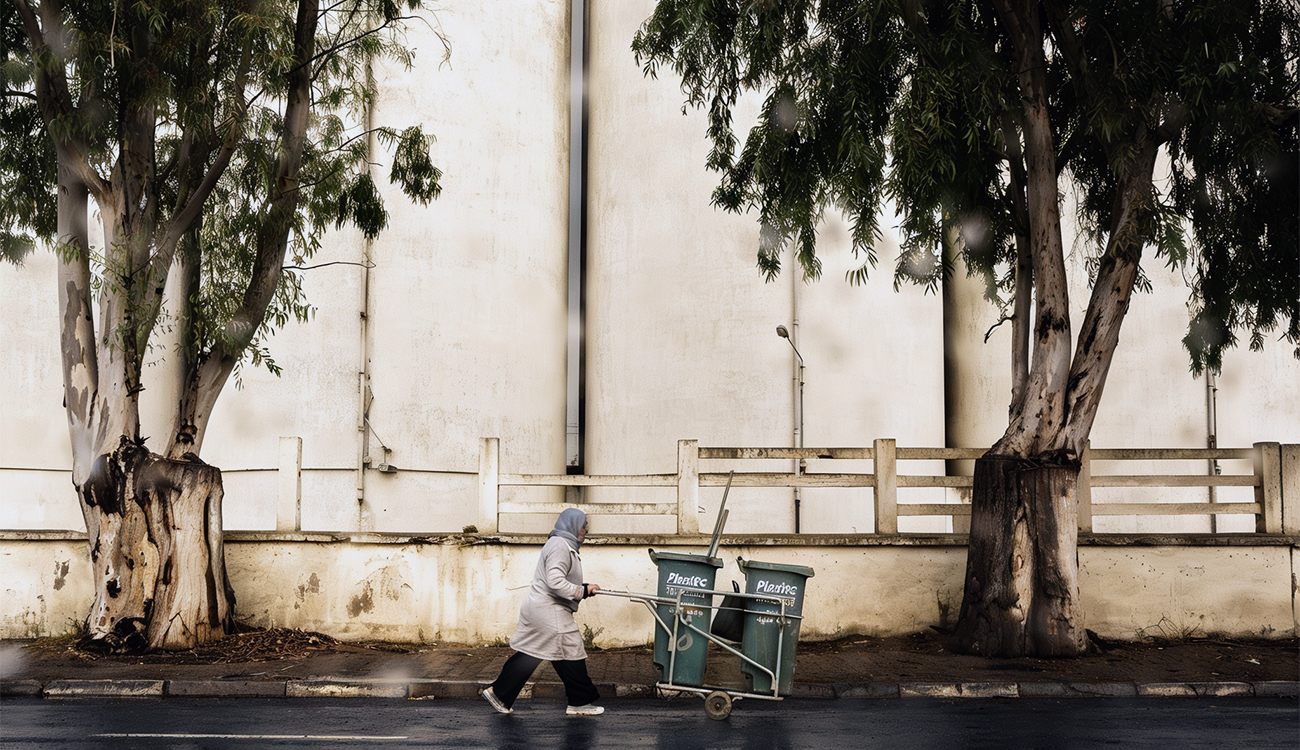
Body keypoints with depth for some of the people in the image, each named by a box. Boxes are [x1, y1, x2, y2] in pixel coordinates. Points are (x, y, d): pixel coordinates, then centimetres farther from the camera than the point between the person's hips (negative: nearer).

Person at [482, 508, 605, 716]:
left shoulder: (563, 545, 19)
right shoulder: (560, 546, -16)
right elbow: (555, 582, -25)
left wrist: (585, 588, 11)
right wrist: (583, 591, -19)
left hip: (538, 609, 11)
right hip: (549, 612, -11)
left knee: (529, 655, 12)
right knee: (571, 652, -2)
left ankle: (499, 693, 16)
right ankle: (580, 702, 7)